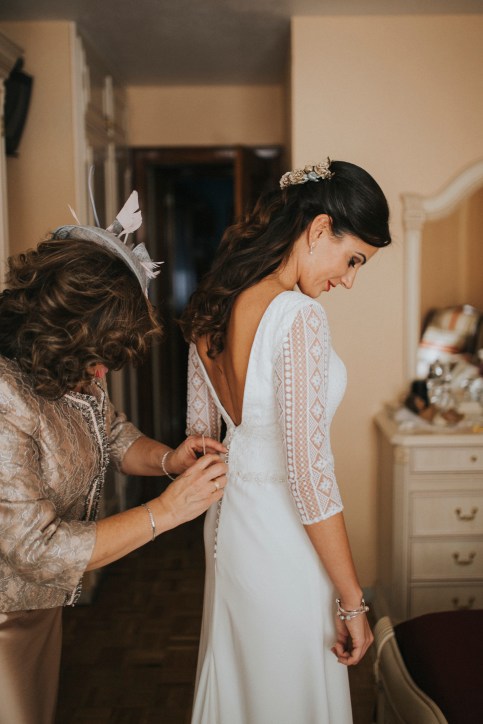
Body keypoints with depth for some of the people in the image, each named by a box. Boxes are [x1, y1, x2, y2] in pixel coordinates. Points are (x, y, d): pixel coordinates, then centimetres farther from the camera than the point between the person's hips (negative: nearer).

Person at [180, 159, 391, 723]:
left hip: (226, 522, 8)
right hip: (282, 534, -8)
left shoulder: (211, 306, 1)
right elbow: (309, 469, -24)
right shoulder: (299, 317, -24)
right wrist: (352, 599, -15)